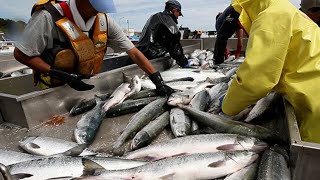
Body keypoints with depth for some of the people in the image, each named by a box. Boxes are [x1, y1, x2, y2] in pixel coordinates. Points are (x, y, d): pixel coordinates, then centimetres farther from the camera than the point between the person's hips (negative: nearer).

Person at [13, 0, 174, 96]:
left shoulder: (103, 20, -11)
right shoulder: (49, 18, -24)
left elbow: (133, 52, -11)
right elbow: (21, 54, -15)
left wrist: (158, 81, -17)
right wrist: (63, 76, -25)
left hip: (87, 87, 4)